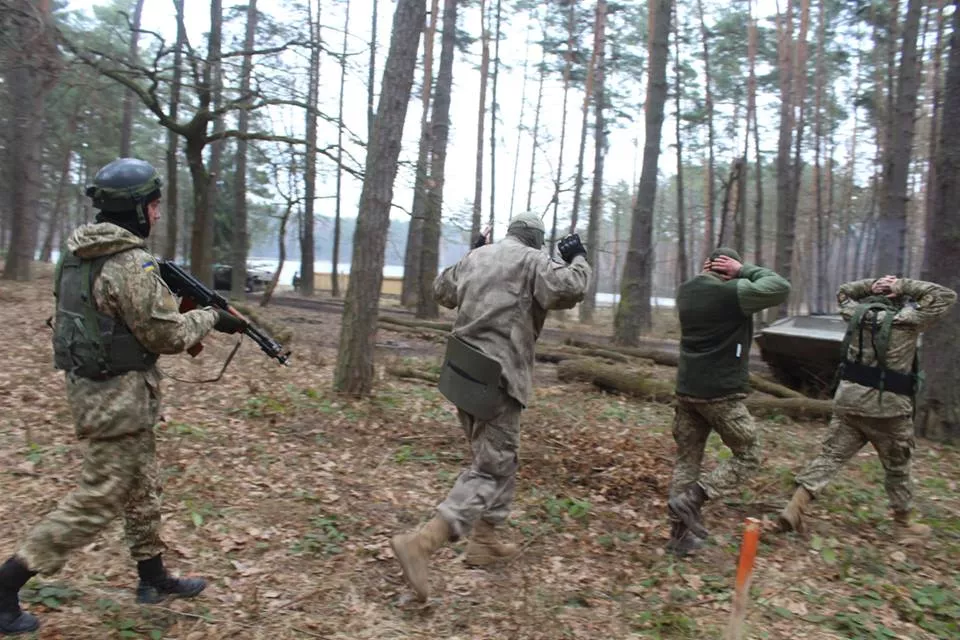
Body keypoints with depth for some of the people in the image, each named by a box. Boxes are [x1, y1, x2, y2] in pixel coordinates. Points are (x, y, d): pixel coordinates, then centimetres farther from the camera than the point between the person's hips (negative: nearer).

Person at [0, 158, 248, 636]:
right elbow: (166, 335, -17)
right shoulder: (131, 263, -21)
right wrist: (211, 317, -2)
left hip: (89, 383, 10)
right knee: (98, 499, 2)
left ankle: (153, 578, 33)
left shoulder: (79, 254, 8)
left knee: (141, 487, 19)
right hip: (119, 396, -10)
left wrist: (186, 311, 14)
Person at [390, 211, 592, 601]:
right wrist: (578, 258, -2)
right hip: (496, 380, -8)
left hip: (463, 372, 9)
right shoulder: (531, 261, -7)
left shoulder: (475, 257, 15)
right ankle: (421, 543, -15)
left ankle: (485, 541, 31)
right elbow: (570, 289, -22)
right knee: (491, 470, -4)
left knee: (499, 460, 22)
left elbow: (441, 290, 29)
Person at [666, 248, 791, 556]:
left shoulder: (686, 290, 7)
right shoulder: (732, 291, -16)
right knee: (748, 456, 10)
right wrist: (744, 271, -4)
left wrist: (706, 272, 12)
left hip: (687, 390, 7)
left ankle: (679, 535, 13)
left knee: (686, 460, 12)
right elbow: (781, 288, -11)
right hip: (722, 393, -7)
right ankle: (691, 499, -5)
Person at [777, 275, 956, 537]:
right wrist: (903, 286, 1)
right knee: (897, 466, 15)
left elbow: (843, 292, 26)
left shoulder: (856, 313, 4)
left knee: (831, 454, 6)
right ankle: (904, 522, 31)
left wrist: (871, 285, 13)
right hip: (888, 406, -4)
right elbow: (946, 296, 1)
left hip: (849, 398, 4)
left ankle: (795, 506, -4)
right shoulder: (907, 320, -9)